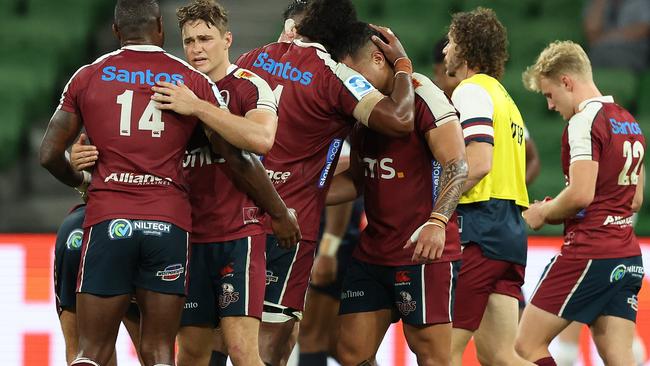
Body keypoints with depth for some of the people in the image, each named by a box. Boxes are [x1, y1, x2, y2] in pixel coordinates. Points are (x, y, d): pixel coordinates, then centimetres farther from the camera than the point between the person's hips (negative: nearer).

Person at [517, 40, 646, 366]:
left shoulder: (584, 121, -11)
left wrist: (543, 213, -2)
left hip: (589, 252, -9)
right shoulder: (629, 124, 18)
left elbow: (581, 194, -20)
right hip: (628, 258, 9)